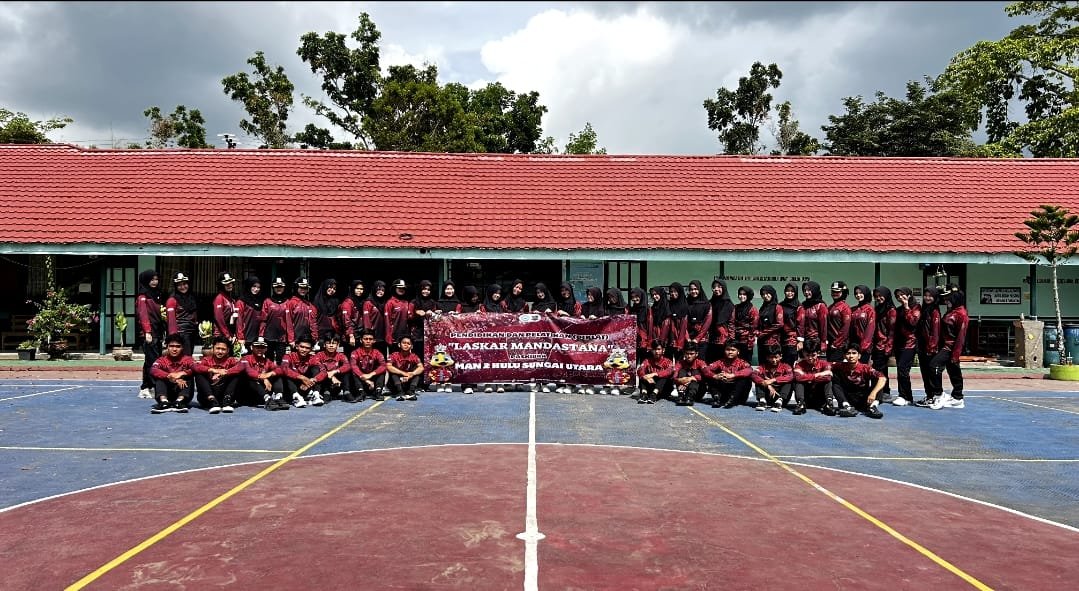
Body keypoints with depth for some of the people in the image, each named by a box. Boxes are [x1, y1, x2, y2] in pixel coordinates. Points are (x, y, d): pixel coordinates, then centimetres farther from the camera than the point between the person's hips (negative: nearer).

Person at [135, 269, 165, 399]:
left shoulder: (157, 295, 18)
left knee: (157, 359, 9)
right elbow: (143, 315, -14)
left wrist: (163, 331, 16)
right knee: (152, 360, -11)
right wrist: (147, 332, -21)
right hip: (148, 333, -8)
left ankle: (146, 388, 16)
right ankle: (148, 388, -9)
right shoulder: (142, 297, -6)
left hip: (157, 332, 8)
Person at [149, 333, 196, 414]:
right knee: (159, 376, -17)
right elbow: (153, 370, -19)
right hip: (167, 395, 1)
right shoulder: (162, 360, 3)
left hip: (184, 396, 0)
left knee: (189, 375, -19)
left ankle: (179, 401, -38)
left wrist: (182, 373, -33)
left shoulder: (187, 359, 3)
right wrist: (174, 379, -30)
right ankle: (163, 402, -38)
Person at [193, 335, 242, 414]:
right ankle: (212, 401, -36)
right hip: (207, 397, 0)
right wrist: (212, 370, -26)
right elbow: (196, 367, -15)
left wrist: (226, 372, -29)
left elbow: (241, 367, -17)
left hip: (223, 394, 0)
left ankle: (227, 401, -29)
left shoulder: (230, 360, 6)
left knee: (237, 374, -14)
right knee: (199, 374, -17)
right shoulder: (207, 359, 6)